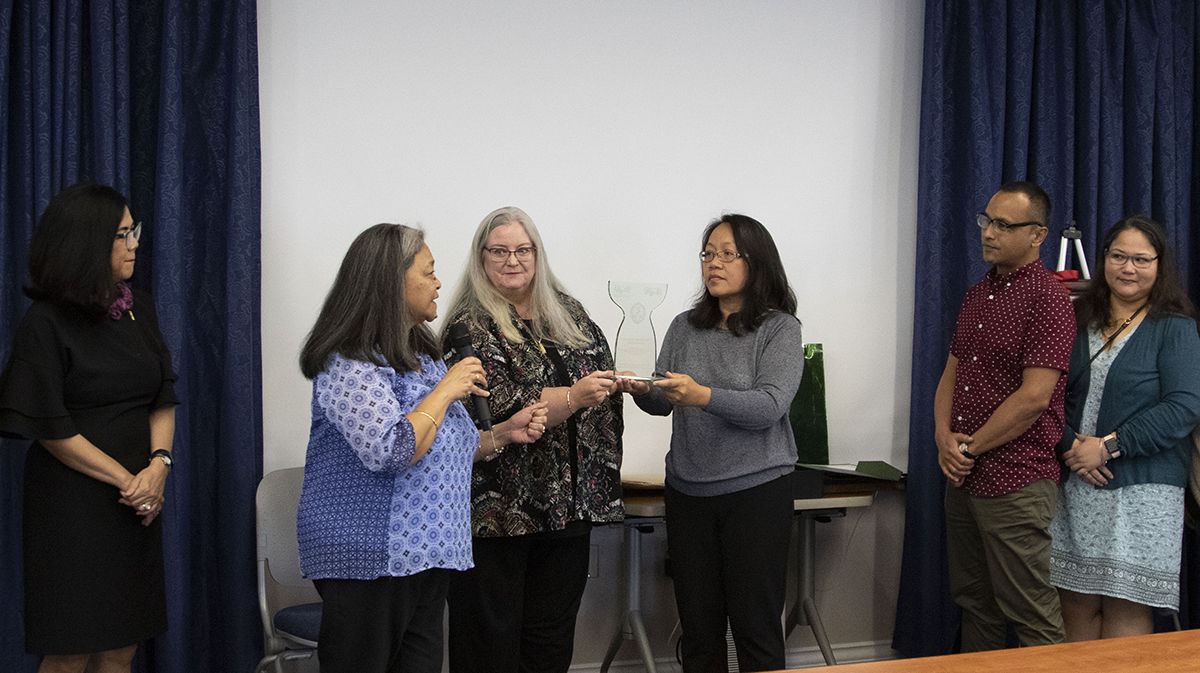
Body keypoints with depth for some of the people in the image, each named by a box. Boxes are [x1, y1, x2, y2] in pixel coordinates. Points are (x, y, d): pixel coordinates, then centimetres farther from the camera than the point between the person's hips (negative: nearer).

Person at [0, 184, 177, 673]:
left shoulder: (139, 310, 10)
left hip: (138, 502, 6)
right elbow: (50, 429, -10)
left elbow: (163, 398, 9)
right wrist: (125, 480, -11)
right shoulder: (45, 324, -8)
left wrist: (158, 465, -8)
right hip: (73, 503, -6)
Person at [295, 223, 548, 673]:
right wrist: (446, 390, -16)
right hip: (371, 561, -9)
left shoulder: (422, 356, 15)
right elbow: (391, 452, -27)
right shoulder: (350, 364, -14)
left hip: (427, 556, 9)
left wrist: (502, 434, 7)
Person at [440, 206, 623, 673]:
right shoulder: (471, 327, -7)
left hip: (568, 504, 6)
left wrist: (631, 383, 6)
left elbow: (603, 376, 25)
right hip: (499, 507, -5)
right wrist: (572, 397, -29)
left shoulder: (568, 312, 12)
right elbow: (499, 409, -20)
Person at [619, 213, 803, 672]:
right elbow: (663, 402, 5)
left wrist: (703, 396, -32)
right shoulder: (685, 327, 9)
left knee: (756, 630, 0)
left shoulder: (780, 328, -4)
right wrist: (642, 392, -18)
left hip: (756, 491, -4)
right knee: (698, 630, 9)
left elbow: (769, 406, -17)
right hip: (688, 492, 4)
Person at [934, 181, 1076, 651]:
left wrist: (970, 448, -11)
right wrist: (944, 438, -1)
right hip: (962, 477, 8)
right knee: (974, 605, 16)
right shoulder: (977, 295, 15)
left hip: (1015, 482, -8)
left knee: (1031, 616, -2)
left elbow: (1033, 397, -18)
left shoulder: (1047, 298, -12)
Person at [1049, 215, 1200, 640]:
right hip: (1076, 487, 4)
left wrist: (1109, 446, -15)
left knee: (1126, 613, -3)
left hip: (1141, 490, -4)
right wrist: (1070, 446, -9)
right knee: (1076, 606, 4)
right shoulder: (1081, 323, 13)